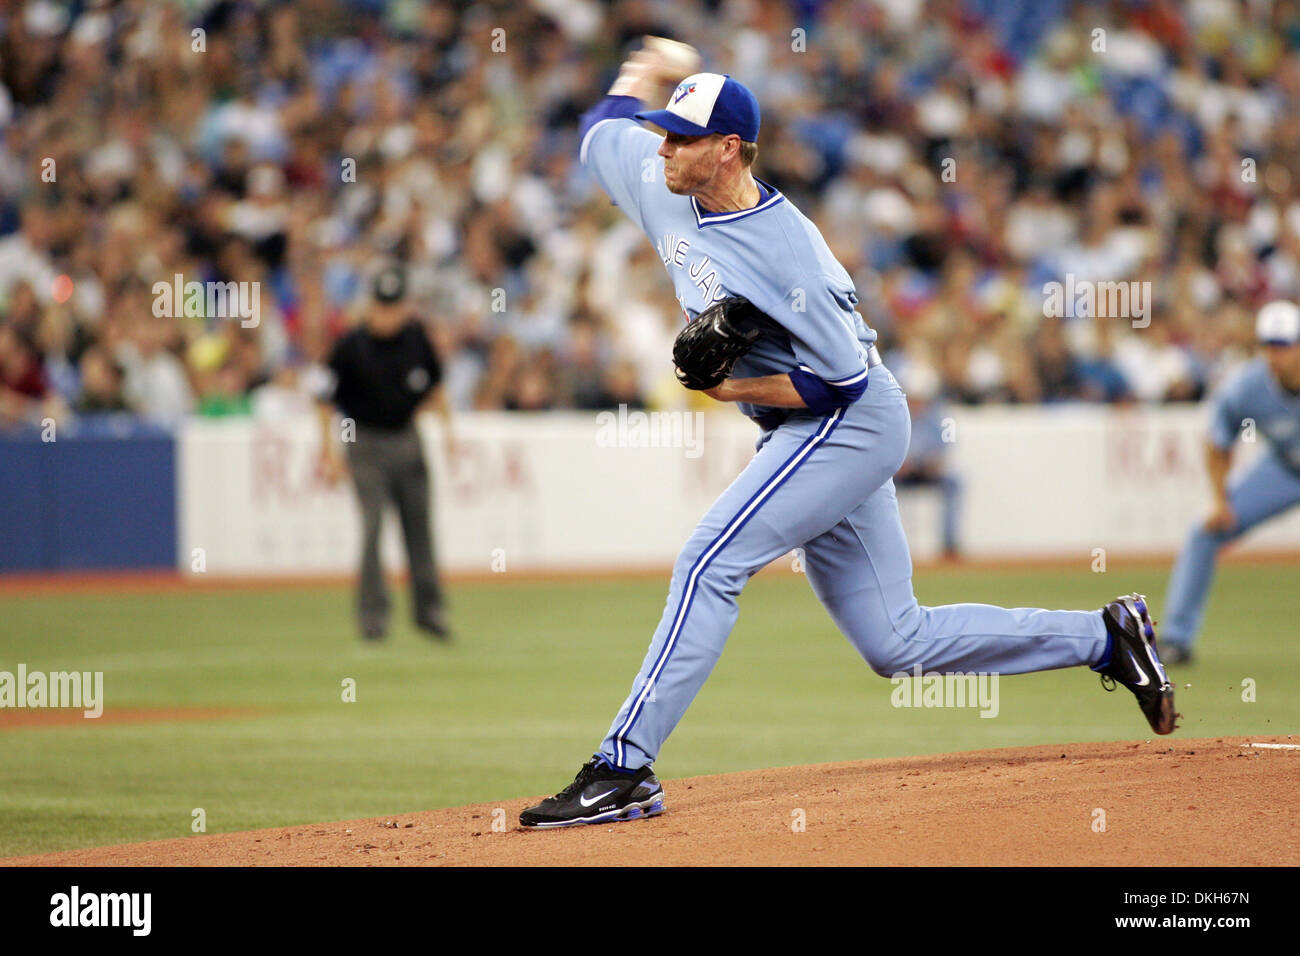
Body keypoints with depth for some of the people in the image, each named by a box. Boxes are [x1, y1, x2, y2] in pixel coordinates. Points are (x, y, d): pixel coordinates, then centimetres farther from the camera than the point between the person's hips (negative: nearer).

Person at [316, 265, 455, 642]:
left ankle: (429, 609, 18)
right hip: (367, 443, -4)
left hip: (407, 438, 4)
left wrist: (447, 427, 11)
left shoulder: (416, 337, -1)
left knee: (418, 525, 8)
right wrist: (329, 452, -10)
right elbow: (326, 400, -6)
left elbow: (434, 384, 15)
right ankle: (373, 614, -5)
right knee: (372, 527, -11)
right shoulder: (350, 346, -13)